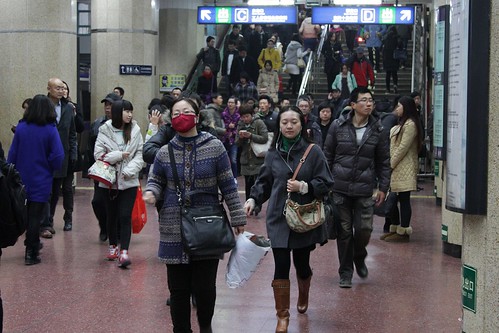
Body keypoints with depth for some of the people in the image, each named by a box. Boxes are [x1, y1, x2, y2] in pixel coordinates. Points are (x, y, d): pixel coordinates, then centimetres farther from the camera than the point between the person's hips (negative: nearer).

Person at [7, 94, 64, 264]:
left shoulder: (21, 127, -4)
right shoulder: (50, 130, -13)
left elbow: (12, 153, -1)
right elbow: (58, 156, -16)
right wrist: (50, 168, 4)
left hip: (22, 179, 3)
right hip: (41, 181, -3)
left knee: (26, 214, 19)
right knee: (35, 217, 3)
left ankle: (31, 245, 32)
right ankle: (31, 253, 5)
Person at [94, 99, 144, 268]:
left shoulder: (135, 130, 1)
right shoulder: (105, 130, -3)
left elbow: (140, 154, -1)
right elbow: (98, 154, -6)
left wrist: (130, 170, -15)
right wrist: (119, 155, -13)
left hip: (129, 181, 0)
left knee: (125, 216, -10)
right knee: (111, 215, 13)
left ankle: (124, 251, -12)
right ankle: (113, 246, 31)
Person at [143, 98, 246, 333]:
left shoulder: (214, 147, -3)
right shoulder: (164, 153, 2)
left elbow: (228, 185, 1)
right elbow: (156, 181, 13)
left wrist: (237, 218, 1)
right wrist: (151, 193, -11)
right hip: (175, 231, 2)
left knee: (205, 287, 0)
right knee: (178, 289, 6)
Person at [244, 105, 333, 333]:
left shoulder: (313, 152, -5)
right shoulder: (273, 153, 3)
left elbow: (325, 184, -5)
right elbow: (264, 182, 11)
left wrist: (303, 186, -19)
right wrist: (253, 199, -5)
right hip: (279, 219, 1)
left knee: (302, 264, 12)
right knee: (281, 267, -3)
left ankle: (303, 298, 45)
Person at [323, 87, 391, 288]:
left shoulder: (377, 130, 3)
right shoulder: (338, 126, -1)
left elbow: (384, 162, 9)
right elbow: (327, 156, 5)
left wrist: (383, 187, 4)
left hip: (365, 190, 1)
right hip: (340, 188, -1)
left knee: (364, 229, -3)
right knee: (344, 231, 5)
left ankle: (359, 258, 29)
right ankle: (345, 272, 19)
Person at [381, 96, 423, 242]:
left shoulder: (410, 124, -12)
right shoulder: (401, 124, 20)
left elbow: (403, 147, -17)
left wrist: (391, 164, -14)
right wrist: (390, 164, 11)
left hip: (404, 170, -10)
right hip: (396, 168, 10)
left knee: (404, 200, -5)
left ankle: (403, 232, -1)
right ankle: (395, 229, 18)